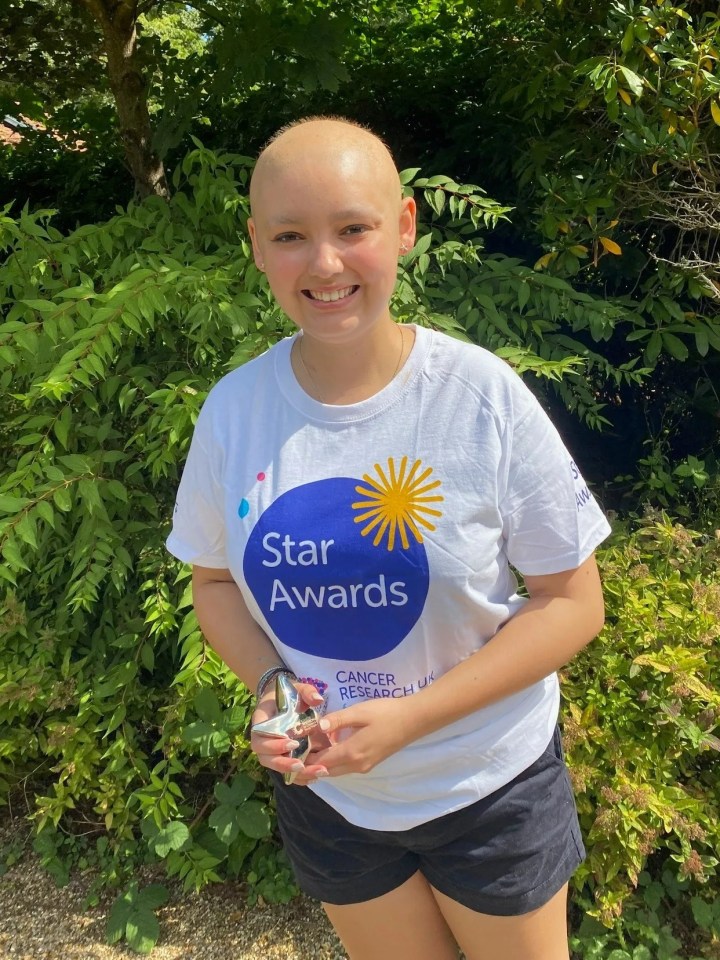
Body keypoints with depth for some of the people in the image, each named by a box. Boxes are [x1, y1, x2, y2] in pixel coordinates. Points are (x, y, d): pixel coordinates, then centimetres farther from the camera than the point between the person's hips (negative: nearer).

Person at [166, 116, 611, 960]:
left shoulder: (483, 396, -20)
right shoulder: (233, 409, -11)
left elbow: (573, 603, -14)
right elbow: (215, 580, 3)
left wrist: (409, 717, -23)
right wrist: (267, 684, -16)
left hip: (490, 787, -2)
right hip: (325, 790, 3)